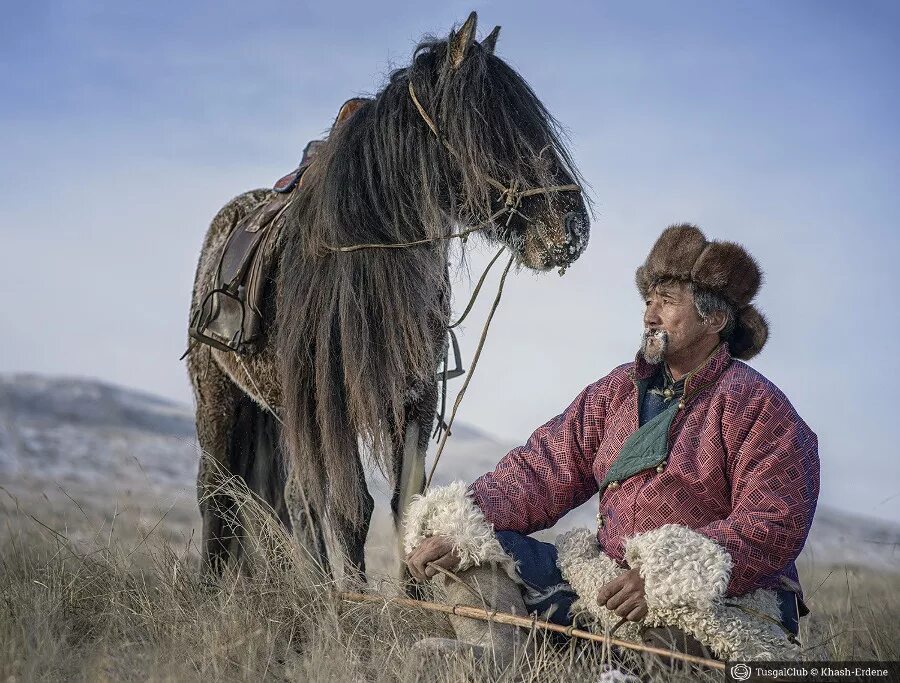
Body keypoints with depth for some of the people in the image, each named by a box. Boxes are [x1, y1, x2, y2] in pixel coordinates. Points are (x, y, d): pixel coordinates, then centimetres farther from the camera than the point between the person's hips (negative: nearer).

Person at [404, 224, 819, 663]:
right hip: (612, 580, 6)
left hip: (723, 607, -6)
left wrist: (667, 577, -26)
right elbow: (544, 470, 4)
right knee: (480, 551, -6)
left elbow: (776, 523, -16)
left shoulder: (756, 405, -5)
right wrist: (456, 530, -13)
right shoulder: (618, 390, 14)